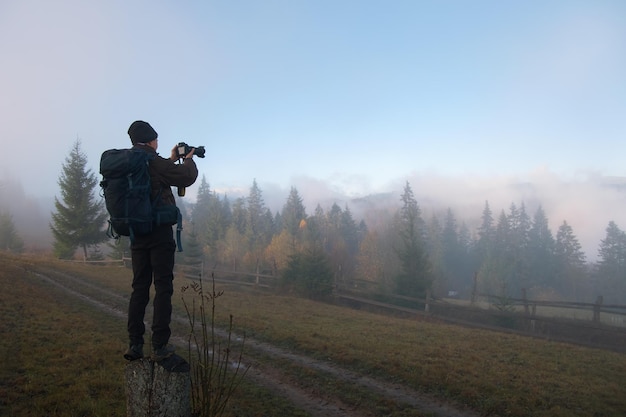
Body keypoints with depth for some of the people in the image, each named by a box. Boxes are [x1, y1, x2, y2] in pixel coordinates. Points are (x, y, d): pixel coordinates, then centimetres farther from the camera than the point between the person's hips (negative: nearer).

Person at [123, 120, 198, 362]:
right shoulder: (154, 162, -12)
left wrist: (171, 160, 26)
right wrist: (188, 160, 7)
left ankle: (135, 344, 13)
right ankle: (159, 346, 0)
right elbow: (187, 178, -12)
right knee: (163, 288, -1)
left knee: (139, 288, 12)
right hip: (159, 233, -7)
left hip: (136, 233, 7)